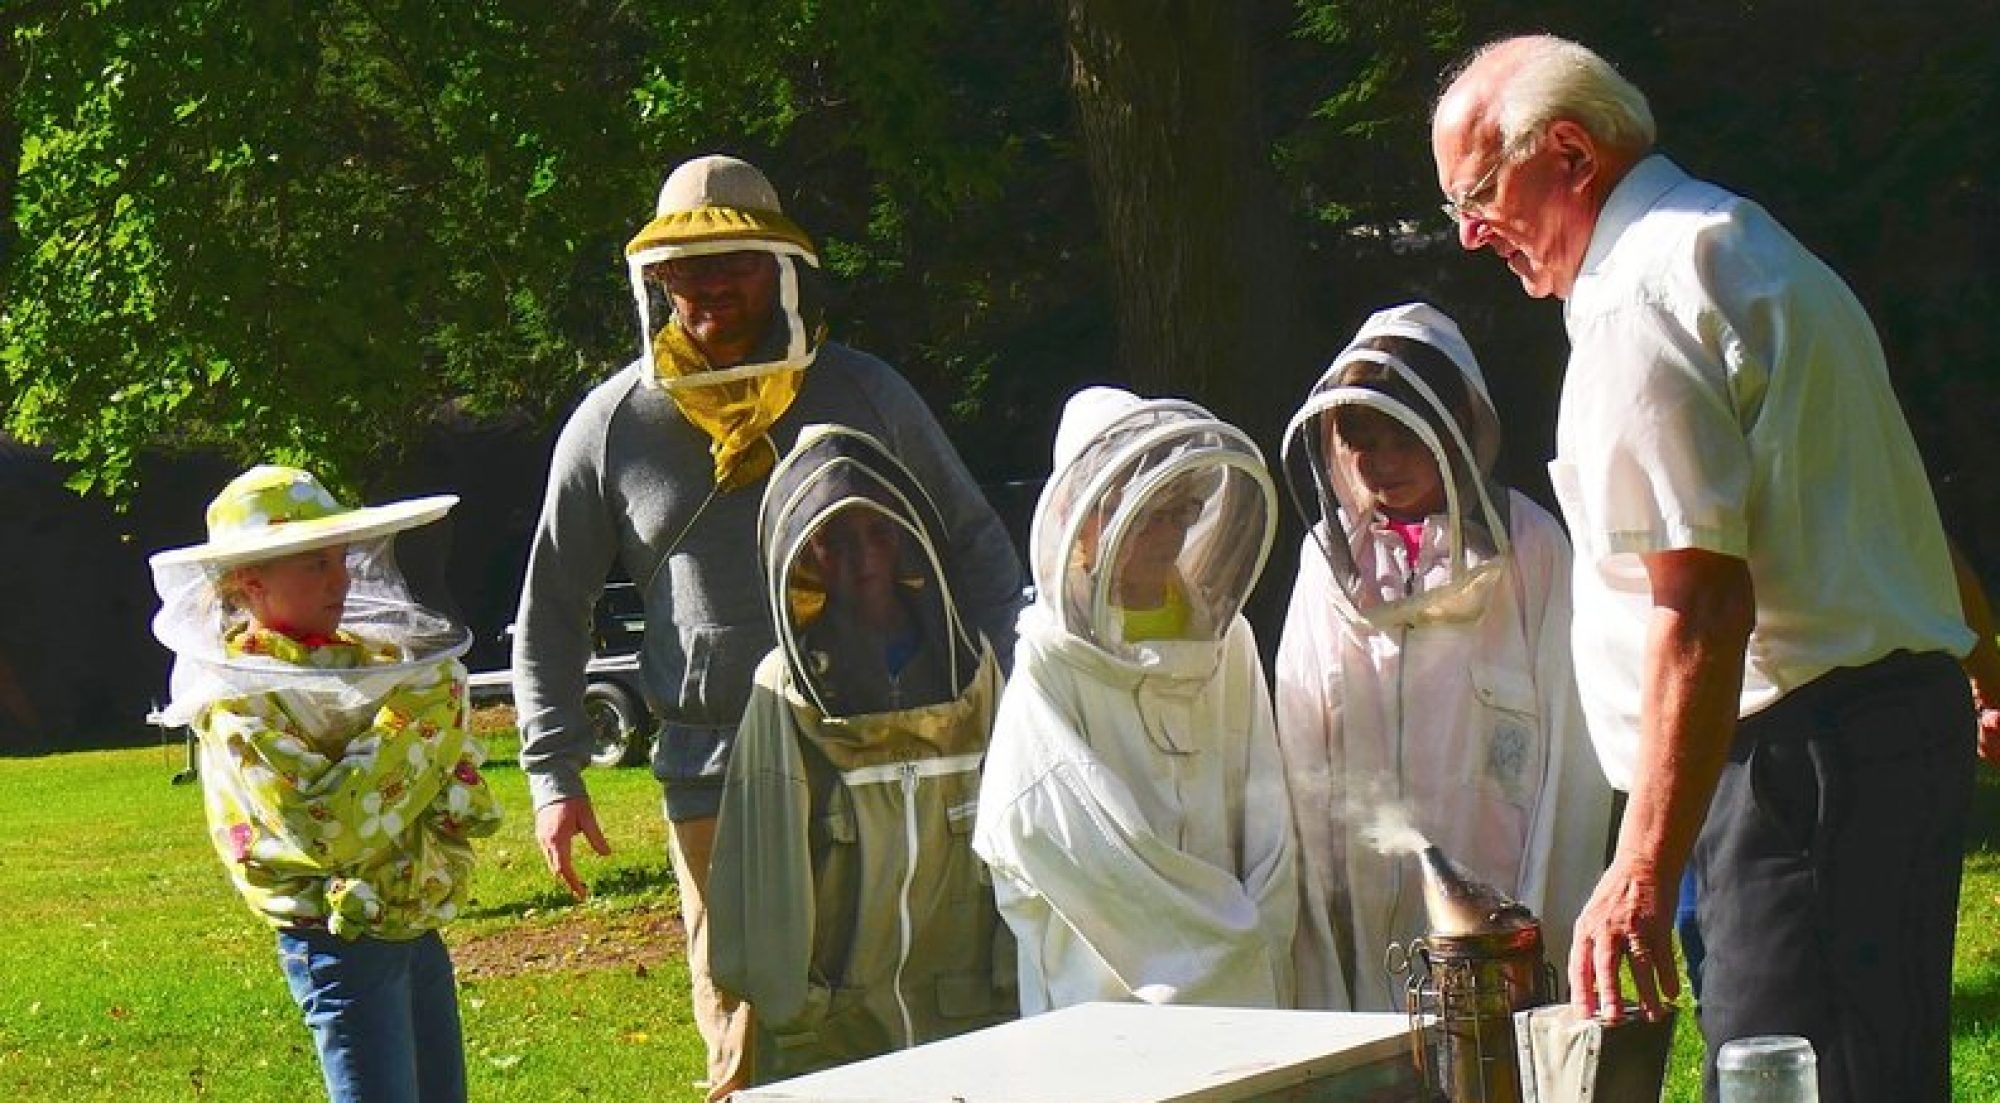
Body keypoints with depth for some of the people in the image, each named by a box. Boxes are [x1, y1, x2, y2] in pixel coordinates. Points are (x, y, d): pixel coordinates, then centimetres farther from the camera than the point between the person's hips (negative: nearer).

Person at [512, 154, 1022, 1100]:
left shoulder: (864, 395, 7)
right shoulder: (613, 425, 5)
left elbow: (979, 550, 15)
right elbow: (550, 609, 12)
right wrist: (554, 775, 4)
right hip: (714, 775, 0)